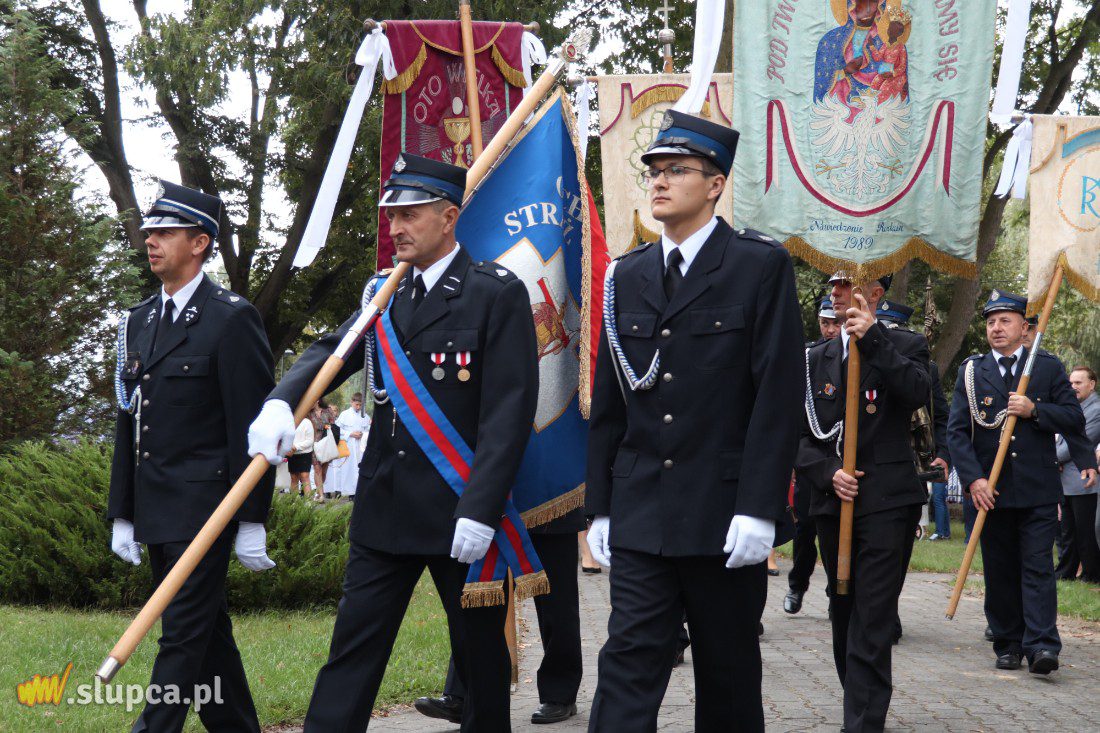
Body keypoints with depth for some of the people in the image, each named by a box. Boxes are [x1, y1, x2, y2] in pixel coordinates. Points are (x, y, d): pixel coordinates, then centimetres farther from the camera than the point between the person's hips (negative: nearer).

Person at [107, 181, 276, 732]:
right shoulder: (138, 321, 14)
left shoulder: (232, 318, -9)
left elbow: (252, 425, -11)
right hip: (154, 513, 8)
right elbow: (128, 423, 16)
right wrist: (122, 515, 14)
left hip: (205, 506, -8)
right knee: (207, 631, 15)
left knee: (184, 632, -6)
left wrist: (251, 523, -14)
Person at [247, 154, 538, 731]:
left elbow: (510, 408, -14)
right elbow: (330, 353, 2)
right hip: (384, 509, 5)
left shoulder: (498, 292, -8)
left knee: (480, 652, 9)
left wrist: (481, 510, -20)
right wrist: (280, 401, -20)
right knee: (352, 648, 3)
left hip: (462, 511, -5)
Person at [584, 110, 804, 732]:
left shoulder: (761, 265, -3)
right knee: (629, 661, -3)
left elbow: (778, 395, -9)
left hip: (725, 511, -3)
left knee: (728, 670, 10)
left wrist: (759, 510, -15)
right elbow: (609, 402, 12)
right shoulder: (628, 275, 11)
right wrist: (600, 507, 8)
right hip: (639, 513, 3)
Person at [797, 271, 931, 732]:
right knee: (844, 615, 12)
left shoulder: (905, 346, 5)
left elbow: (918, 394, -16)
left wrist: (873, 339, -17)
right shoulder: (817, 358, 15)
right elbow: (799, 432, 9)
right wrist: (827, 473, -7)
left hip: (886, 500, -5)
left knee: (872, 620, -11)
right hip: (833, 501, 5)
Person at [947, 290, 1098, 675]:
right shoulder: (971, 371, 7)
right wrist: (973, 479, -10)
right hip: (991, 490, 2)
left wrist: (1034, 410, -14)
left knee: (1038, 567, -8)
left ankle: (1041, 646, -11)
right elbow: (957, 431, 1)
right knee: (1000, 571, 6)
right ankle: (1008, 644, 14)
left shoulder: (1048, 366, 5)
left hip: (1038, 490, -1)